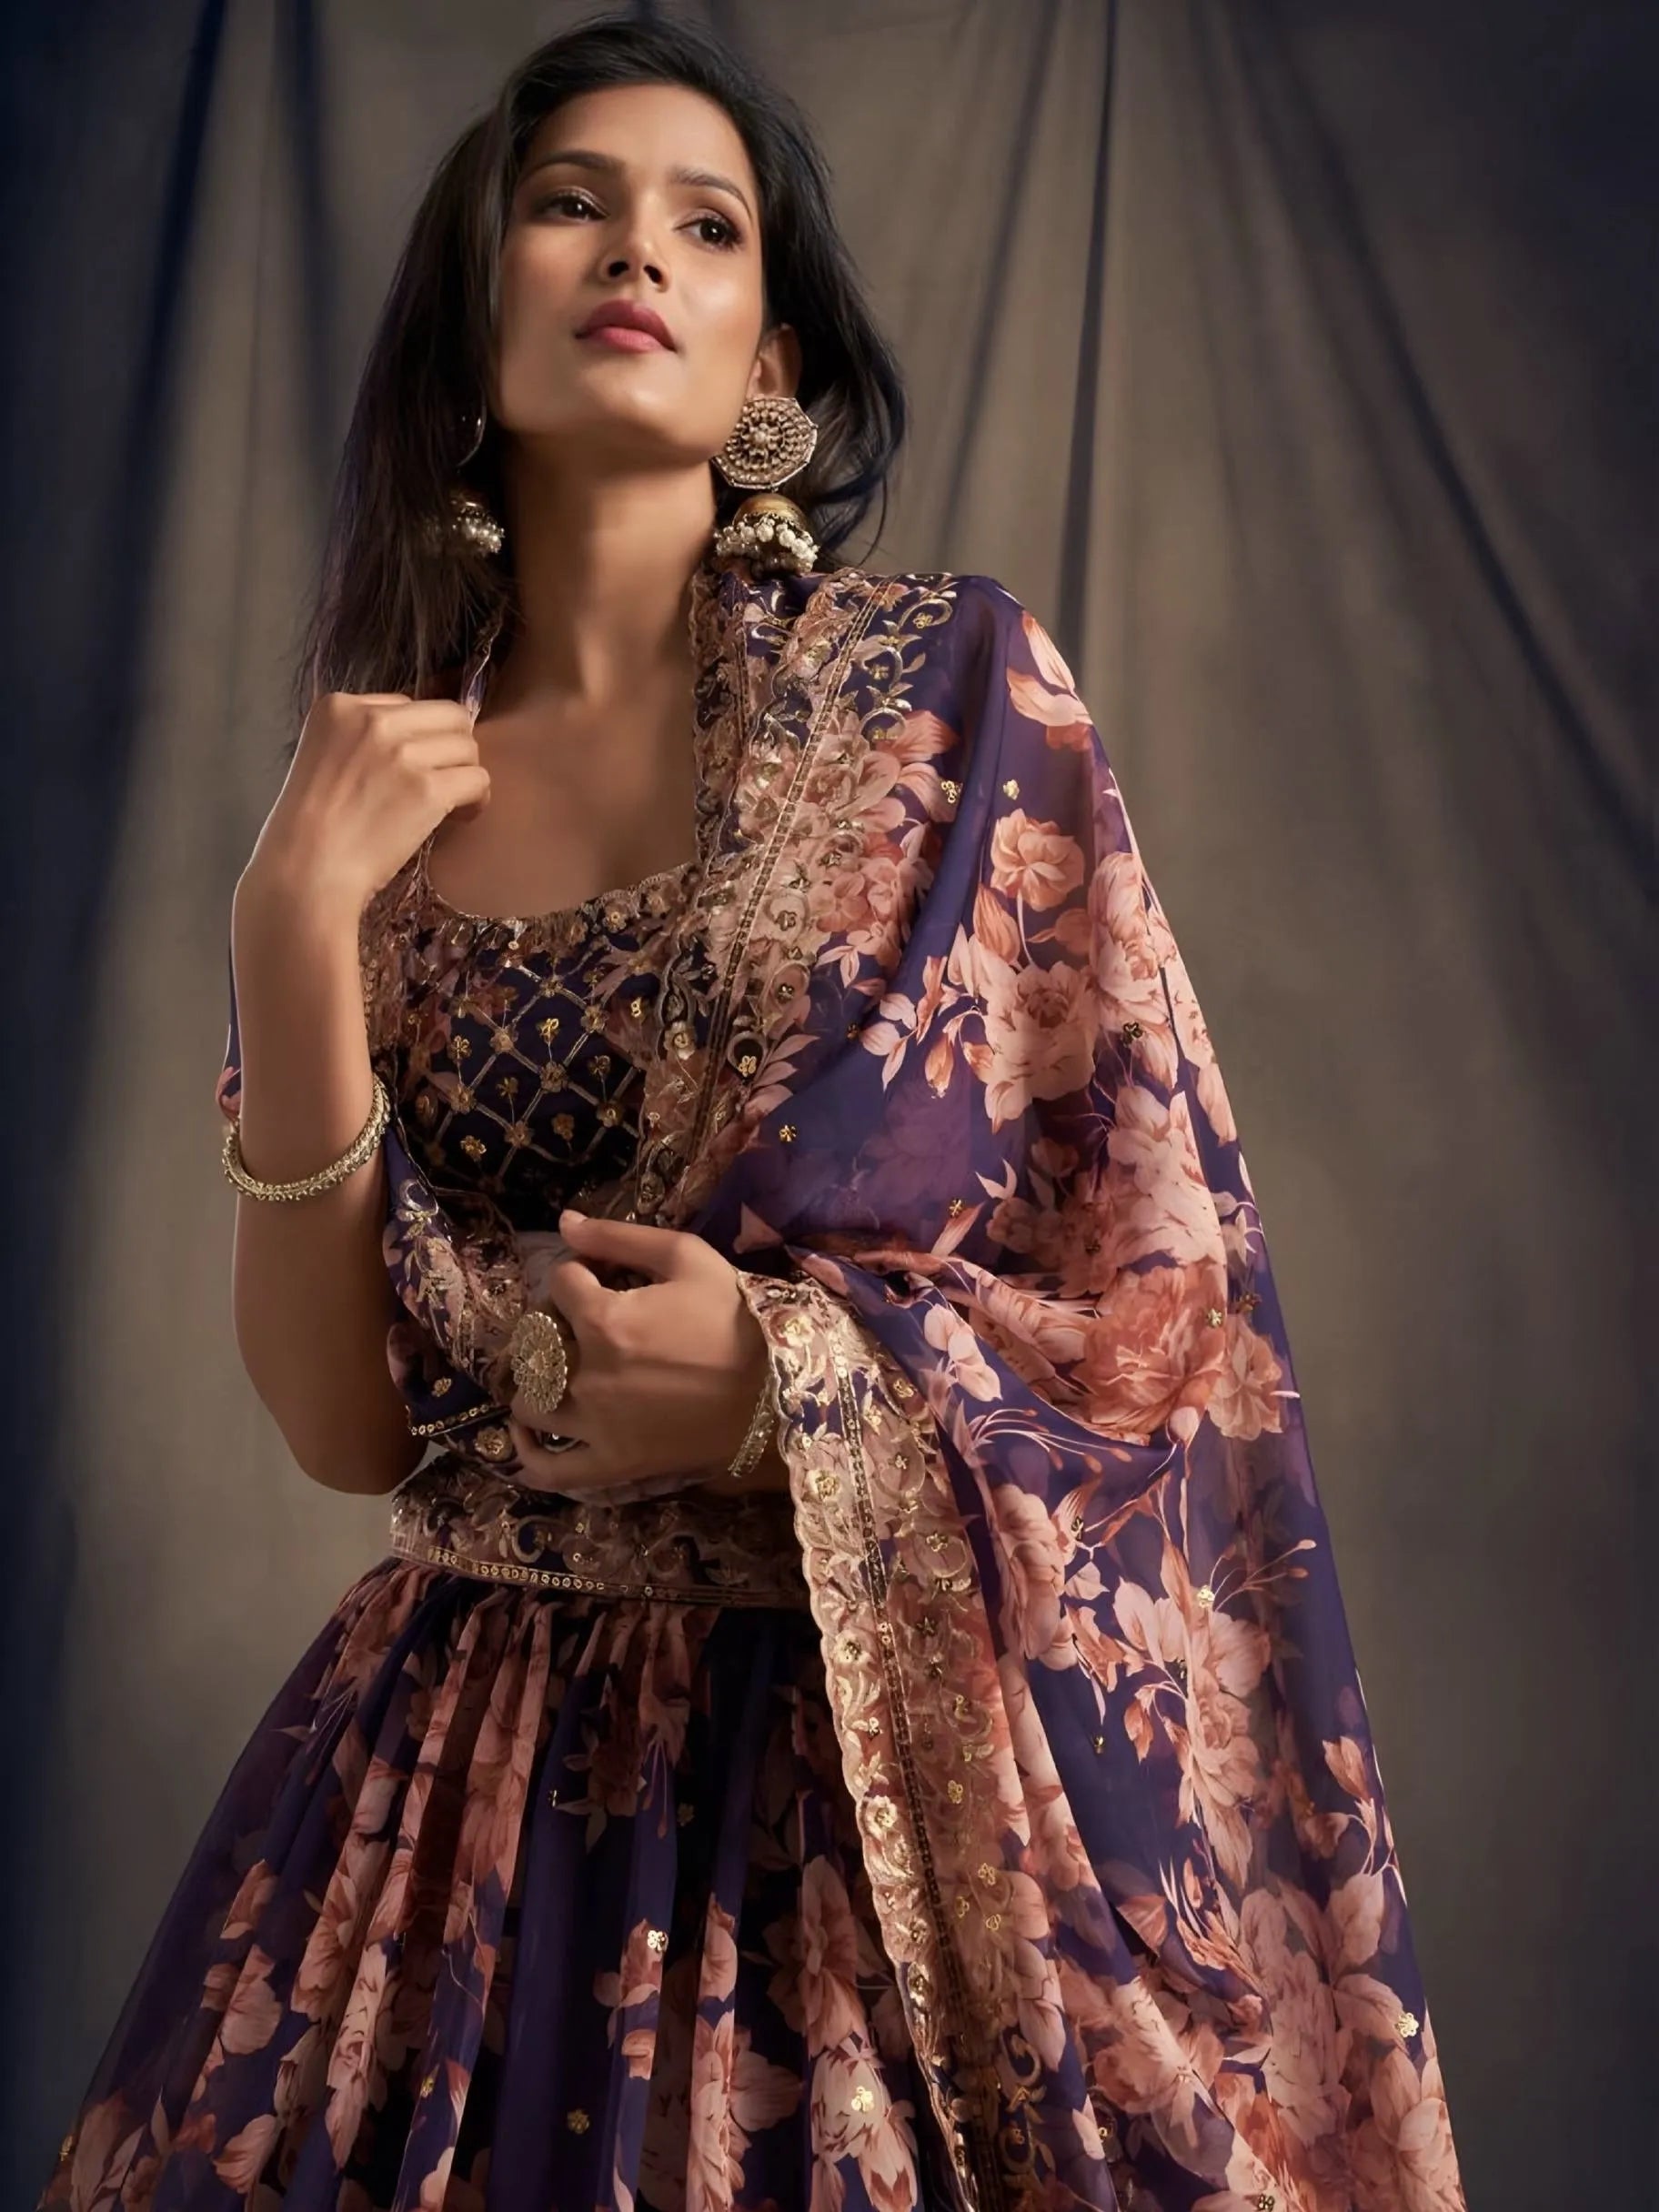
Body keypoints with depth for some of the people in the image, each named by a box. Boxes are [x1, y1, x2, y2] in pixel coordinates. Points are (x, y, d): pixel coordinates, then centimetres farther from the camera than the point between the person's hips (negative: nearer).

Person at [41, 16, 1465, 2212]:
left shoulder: (952, 689, -4)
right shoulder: (361, 798, 3)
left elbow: (1175, 1295, -4)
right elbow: (344, 1420, -3)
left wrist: (785, 1378, -17)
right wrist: (294, 936, -12)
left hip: (910, 1739, -2)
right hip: (483, 1769, 2)